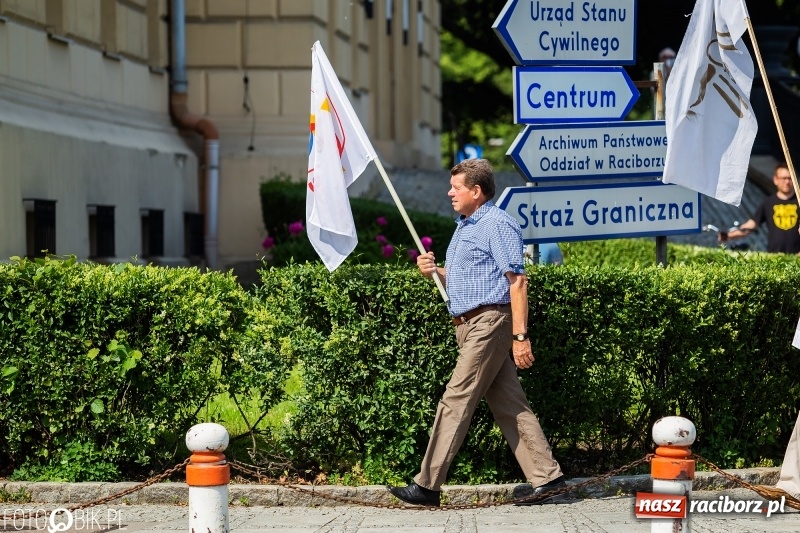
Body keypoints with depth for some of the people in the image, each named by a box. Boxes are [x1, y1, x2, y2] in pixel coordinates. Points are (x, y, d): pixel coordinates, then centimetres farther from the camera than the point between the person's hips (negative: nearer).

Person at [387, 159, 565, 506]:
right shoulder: (464, 227, 21)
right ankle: (546, 476, 8)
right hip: (469, 324, 10)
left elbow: (517, 281, -16)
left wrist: (520, 336, -22)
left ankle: (427, 485, -8)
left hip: (489, 321, -10)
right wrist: (434, 271, 8)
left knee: (456, 401, -9)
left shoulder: (497, 224, -10)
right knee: (509, 405, 7)